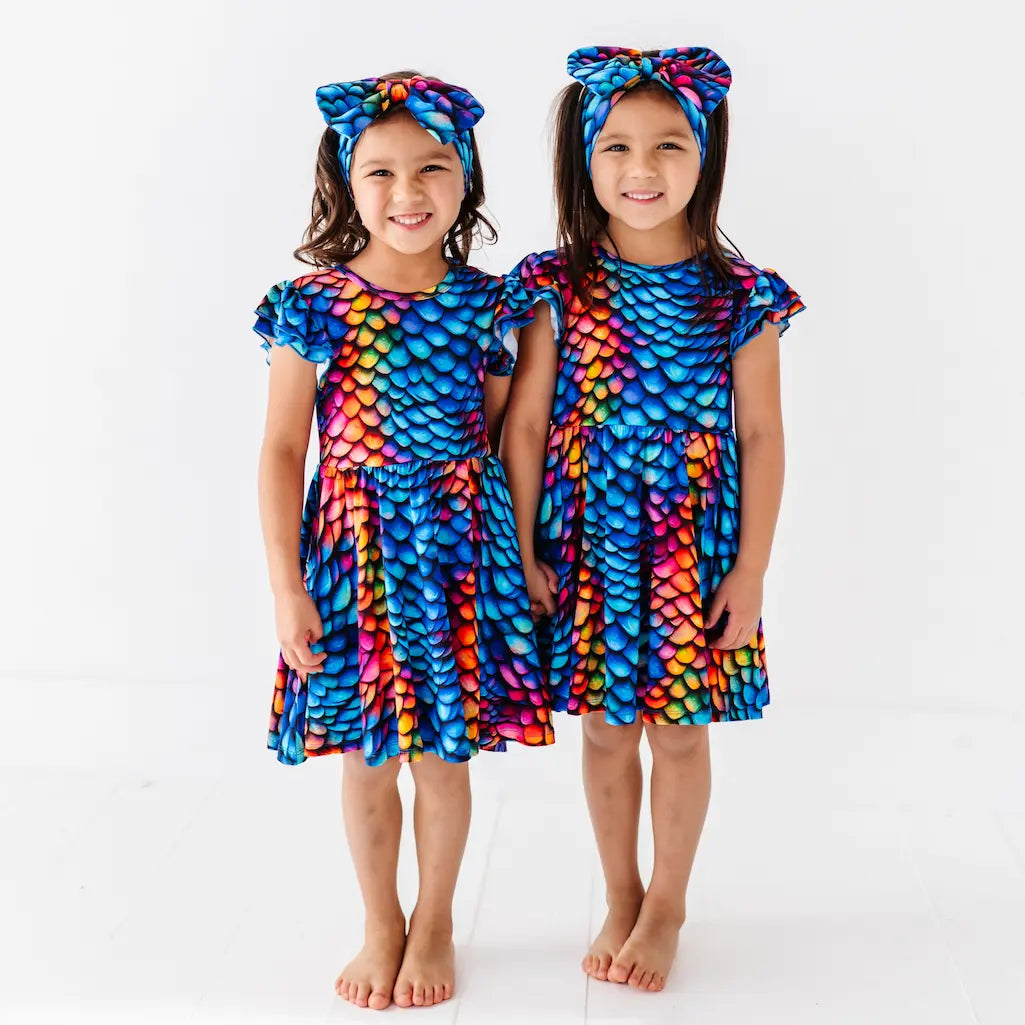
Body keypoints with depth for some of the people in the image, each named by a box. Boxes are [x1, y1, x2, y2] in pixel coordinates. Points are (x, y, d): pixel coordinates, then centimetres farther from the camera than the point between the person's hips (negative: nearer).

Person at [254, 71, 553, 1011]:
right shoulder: (311, 307, -7)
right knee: (365, 755, 12)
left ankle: (435, 924, 34)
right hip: (355, 552, 0)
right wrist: (288, 588, -7)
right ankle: (381, 925, 34)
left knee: (445, 752, 10)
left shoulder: (488, 304, -3)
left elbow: (504, 440, 5)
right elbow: (282, 451, -4)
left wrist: (526, 557, 3)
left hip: (459, 551, 0)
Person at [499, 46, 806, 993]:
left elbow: (762, 438, -4)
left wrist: (751, 569, -5)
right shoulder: (558, 287, -6)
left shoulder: (739, 297, -7)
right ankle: (622, 901, 35)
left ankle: (667, 906, 33)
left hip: (696, 554, -1)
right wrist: (522, 555, -4)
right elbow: (526, 425, -2)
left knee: (680, 730, 11)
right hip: (589, 550, 1)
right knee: (606, 728, 14)